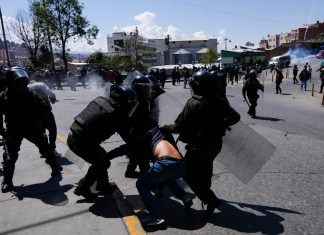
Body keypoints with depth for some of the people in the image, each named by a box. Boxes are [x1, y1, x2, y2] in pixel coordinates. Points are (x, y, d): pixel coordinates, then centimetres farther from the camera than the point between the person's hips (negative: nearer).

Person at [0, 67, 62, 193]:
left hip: (32, 128, 2)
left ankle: (55, 168, 28)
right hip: (14, 130, -1)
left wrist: (40, 122, -9)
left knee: (46, 148, 6)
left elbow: (45, 107, -3)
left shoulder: (31, 95, -12)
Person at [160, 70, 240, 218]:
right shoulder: (220, 100, -2)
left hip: (199, 145, -7)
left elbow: (179, 127, -19)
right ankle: (206, 193, 49)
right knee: (205, 169, 29)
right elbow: (235, 117, 8)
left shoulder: (193, 103, -22)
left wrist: (165, 127, -1)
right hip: (215, 143, 7)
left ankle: (211, 200, 2)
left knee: (189, 174, 8)